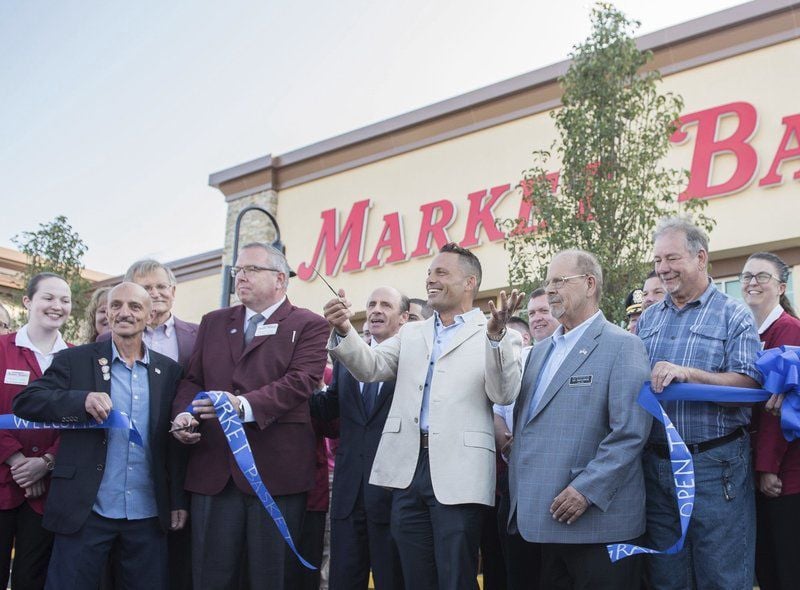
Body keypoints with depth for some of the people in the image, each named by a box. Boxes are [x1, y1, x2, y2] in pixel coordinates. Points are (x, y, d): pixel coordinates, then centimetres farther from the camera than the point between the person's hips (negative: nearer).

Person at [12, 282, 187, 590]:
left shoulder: (169, 370, 8)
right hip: (85, 510, -2)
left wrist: (178, 500, 7)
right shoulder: (75, 360, 2)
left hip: (149, 515, 2)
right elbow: (24, 401, -8)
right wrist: (82, 400, -24)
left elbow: (175, 442, 10)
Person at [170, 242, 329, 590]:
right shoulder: (213, 323, 19)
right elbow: (193, 380, 18)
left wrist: (245, 405, -25)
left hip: (275, 470, -4)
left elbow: (300, 381, -11)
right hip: (214, 469, 4)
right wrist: (183, 414, -4)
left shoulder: (309, 326, 3)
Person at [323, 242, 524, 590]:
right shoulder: (412, 333, 18)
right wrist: (343, 330, -12)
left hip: (456, 473, -5)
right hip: (408, 469, 5)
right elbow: (370, 367, 6)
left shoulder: (497, 337, 2)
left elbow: (504, 394, -12)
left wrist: (496, 335, -26)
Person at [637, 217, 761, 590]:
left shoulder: (733, 315, -1)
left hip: (714, 465, -5)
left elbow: (749, 386, -12)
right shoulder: (648, 318, 14)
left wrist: (689, 373, -22)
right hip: (655, 464, 5)